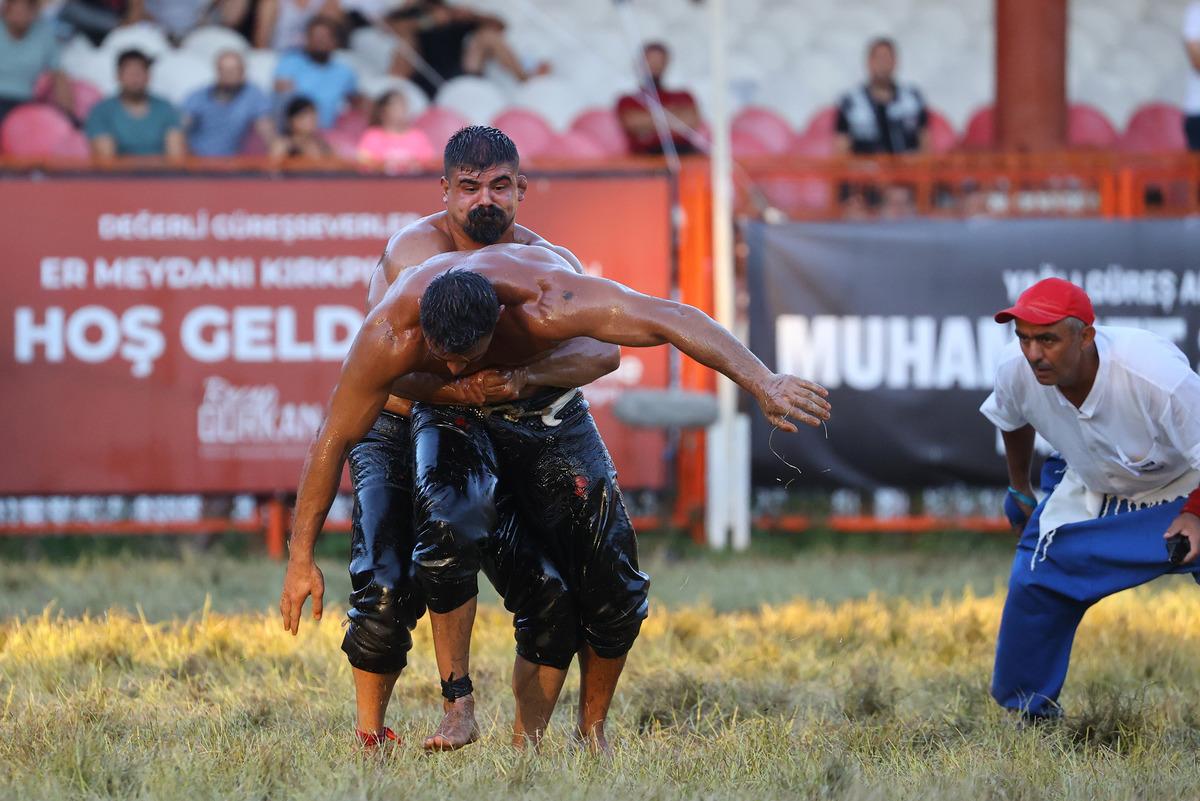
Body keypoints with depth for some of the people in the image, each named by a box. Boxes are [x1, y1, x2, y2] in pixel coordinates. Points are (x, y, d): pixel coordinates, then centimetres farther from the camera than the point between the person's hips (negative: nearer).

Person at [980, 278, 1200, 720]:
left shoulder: (1158, 375, -40)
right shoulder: (1017, 372, -24)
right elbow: (1012, 421, 3)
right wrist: (1019, 489, 16)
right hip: (1091, 495, 4)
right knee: (1032, 586, -1)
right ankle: (1032, 712, 19)